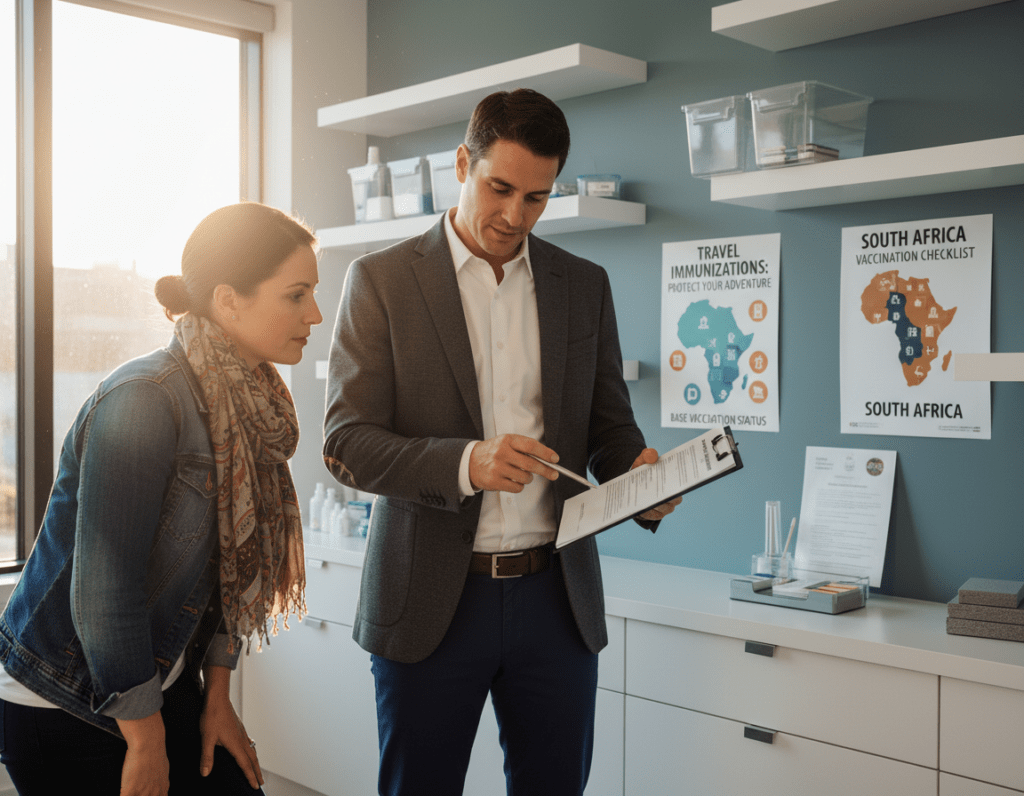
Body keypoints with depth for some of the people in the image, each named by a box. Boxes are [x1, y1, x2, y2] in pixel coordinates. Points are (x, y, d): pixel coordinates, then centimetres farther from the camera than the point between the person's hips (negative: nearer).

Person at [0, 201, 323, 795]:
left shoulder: (248, 403, 0)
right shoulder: (143, 401, -25)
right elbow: (102, 591, -25)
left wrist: (217, 695, 6)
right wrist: (145, 745, -16)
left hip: (162, 684, 7)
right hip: (61, 708, -7)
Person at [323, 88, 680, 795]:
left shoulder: (585, 285, 7)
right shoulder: (381, 280, -3)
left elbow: (609, 425, 12)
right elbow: (346, 444, -8)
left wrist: (638, 473, -11)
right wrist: (464, 463, -25)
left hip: (556, 598, 3)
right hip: (430, 599, -2)